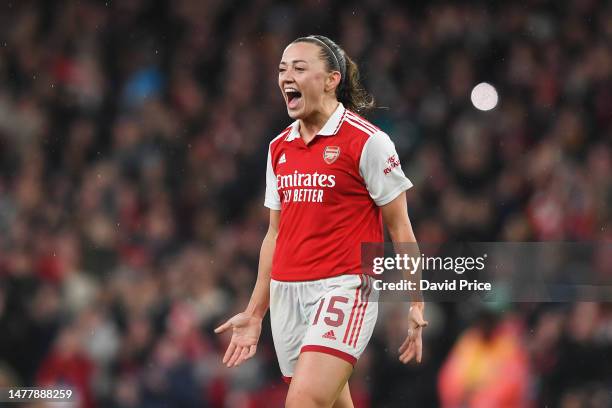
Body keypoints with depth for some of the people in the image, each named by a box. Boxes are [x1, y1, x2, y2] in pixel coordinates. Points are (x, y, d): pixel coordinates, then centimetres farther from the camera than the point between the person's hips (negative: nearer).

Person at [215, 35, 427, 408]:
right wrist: (254, 313, 18)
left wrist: (415, 306, -9)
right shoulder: (279, 148, 13)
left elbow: (400, 228, -4)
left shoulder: (367, 141, -6)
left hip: (344, 289, -6)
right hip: (286, 292, 7)